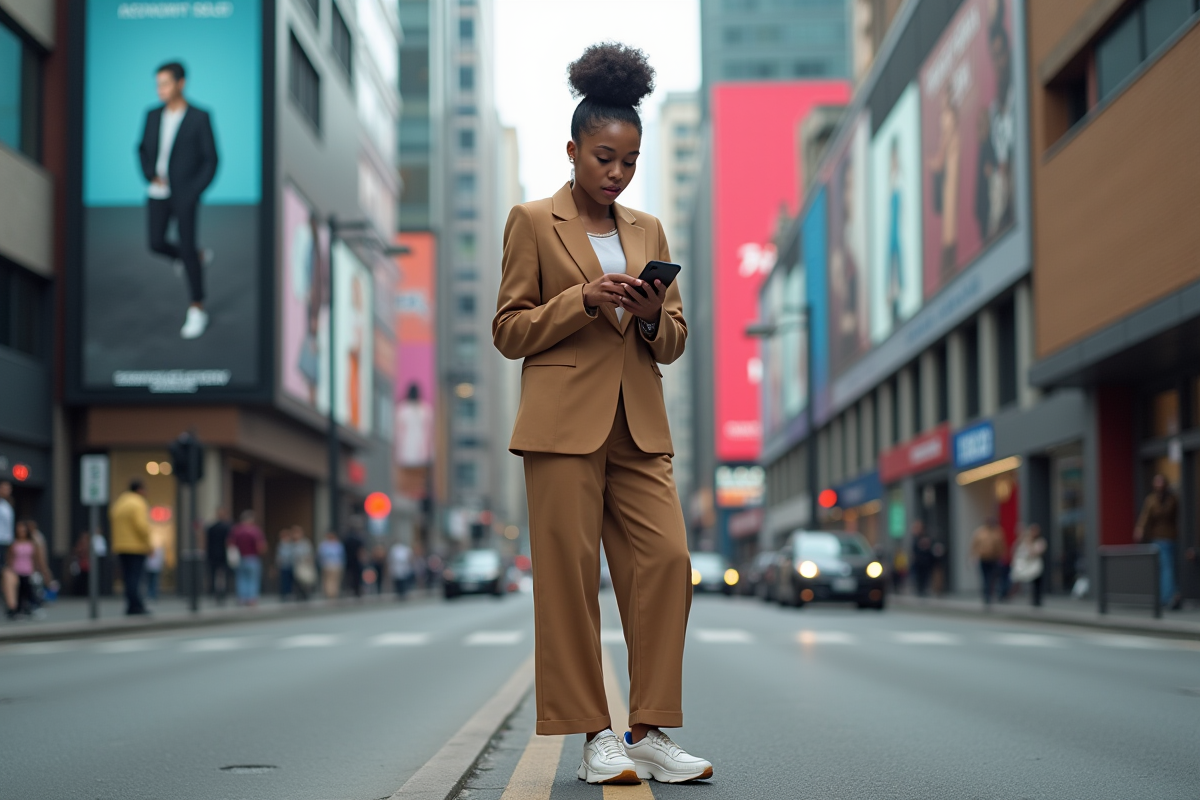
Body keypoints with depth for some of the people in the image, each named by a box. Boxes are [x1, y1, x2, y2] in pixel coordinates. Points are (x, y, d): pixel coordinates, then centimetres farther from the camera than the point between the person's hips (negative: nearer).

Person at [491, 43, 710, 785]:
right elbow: (509, 329, 0)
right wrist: (584, 300, -14)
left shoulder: (650, 231, 17)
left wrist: (652, 316, -7)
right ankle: (595, 737, 3)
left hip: (639, 424, 4)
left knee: (667, 561, -7)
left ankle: (651, 733, 0)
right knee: (569, 572, -5)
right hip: (564, 421, -4)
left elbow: (676, 341, 16)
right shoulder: (532, 222, 4)